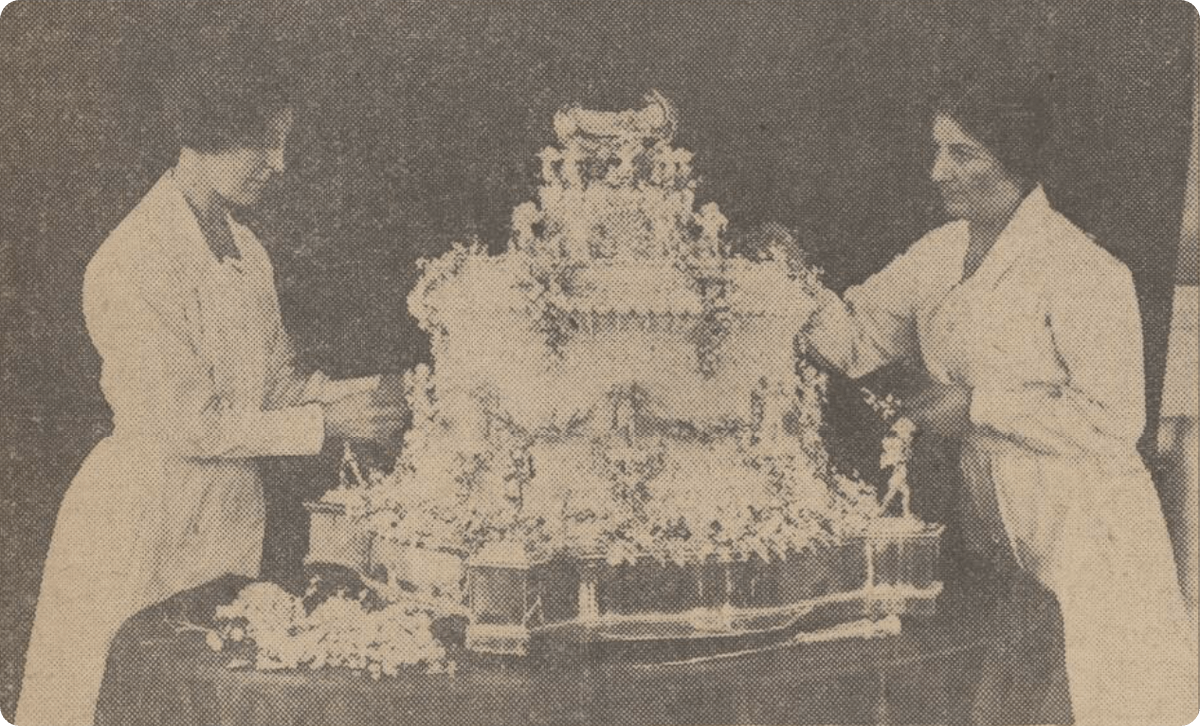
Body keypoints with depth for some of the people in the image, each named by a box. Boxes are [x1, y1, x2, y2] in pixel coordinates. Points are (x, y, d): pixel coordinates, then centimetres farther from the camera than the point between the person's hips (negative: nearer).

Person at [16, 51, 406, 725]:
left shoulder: (248, 251, 7)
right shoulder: (134, 263, -19)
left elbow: (275, 385, 9)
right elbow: (188, 425, -21)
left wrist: (359, 393, -9)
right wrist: (328, 424, -19)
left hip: (234, 511, 7)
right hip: (143, 515, -7)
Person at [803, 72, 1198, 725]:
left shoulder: (1082, 272, -18)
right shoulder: (940, 254, 4)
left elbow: (1110, 421, -21)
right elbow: (856, 340, 7)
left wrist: (975, 407, -18)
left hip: (1082, 531, -6)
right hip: (990, 519, 6)